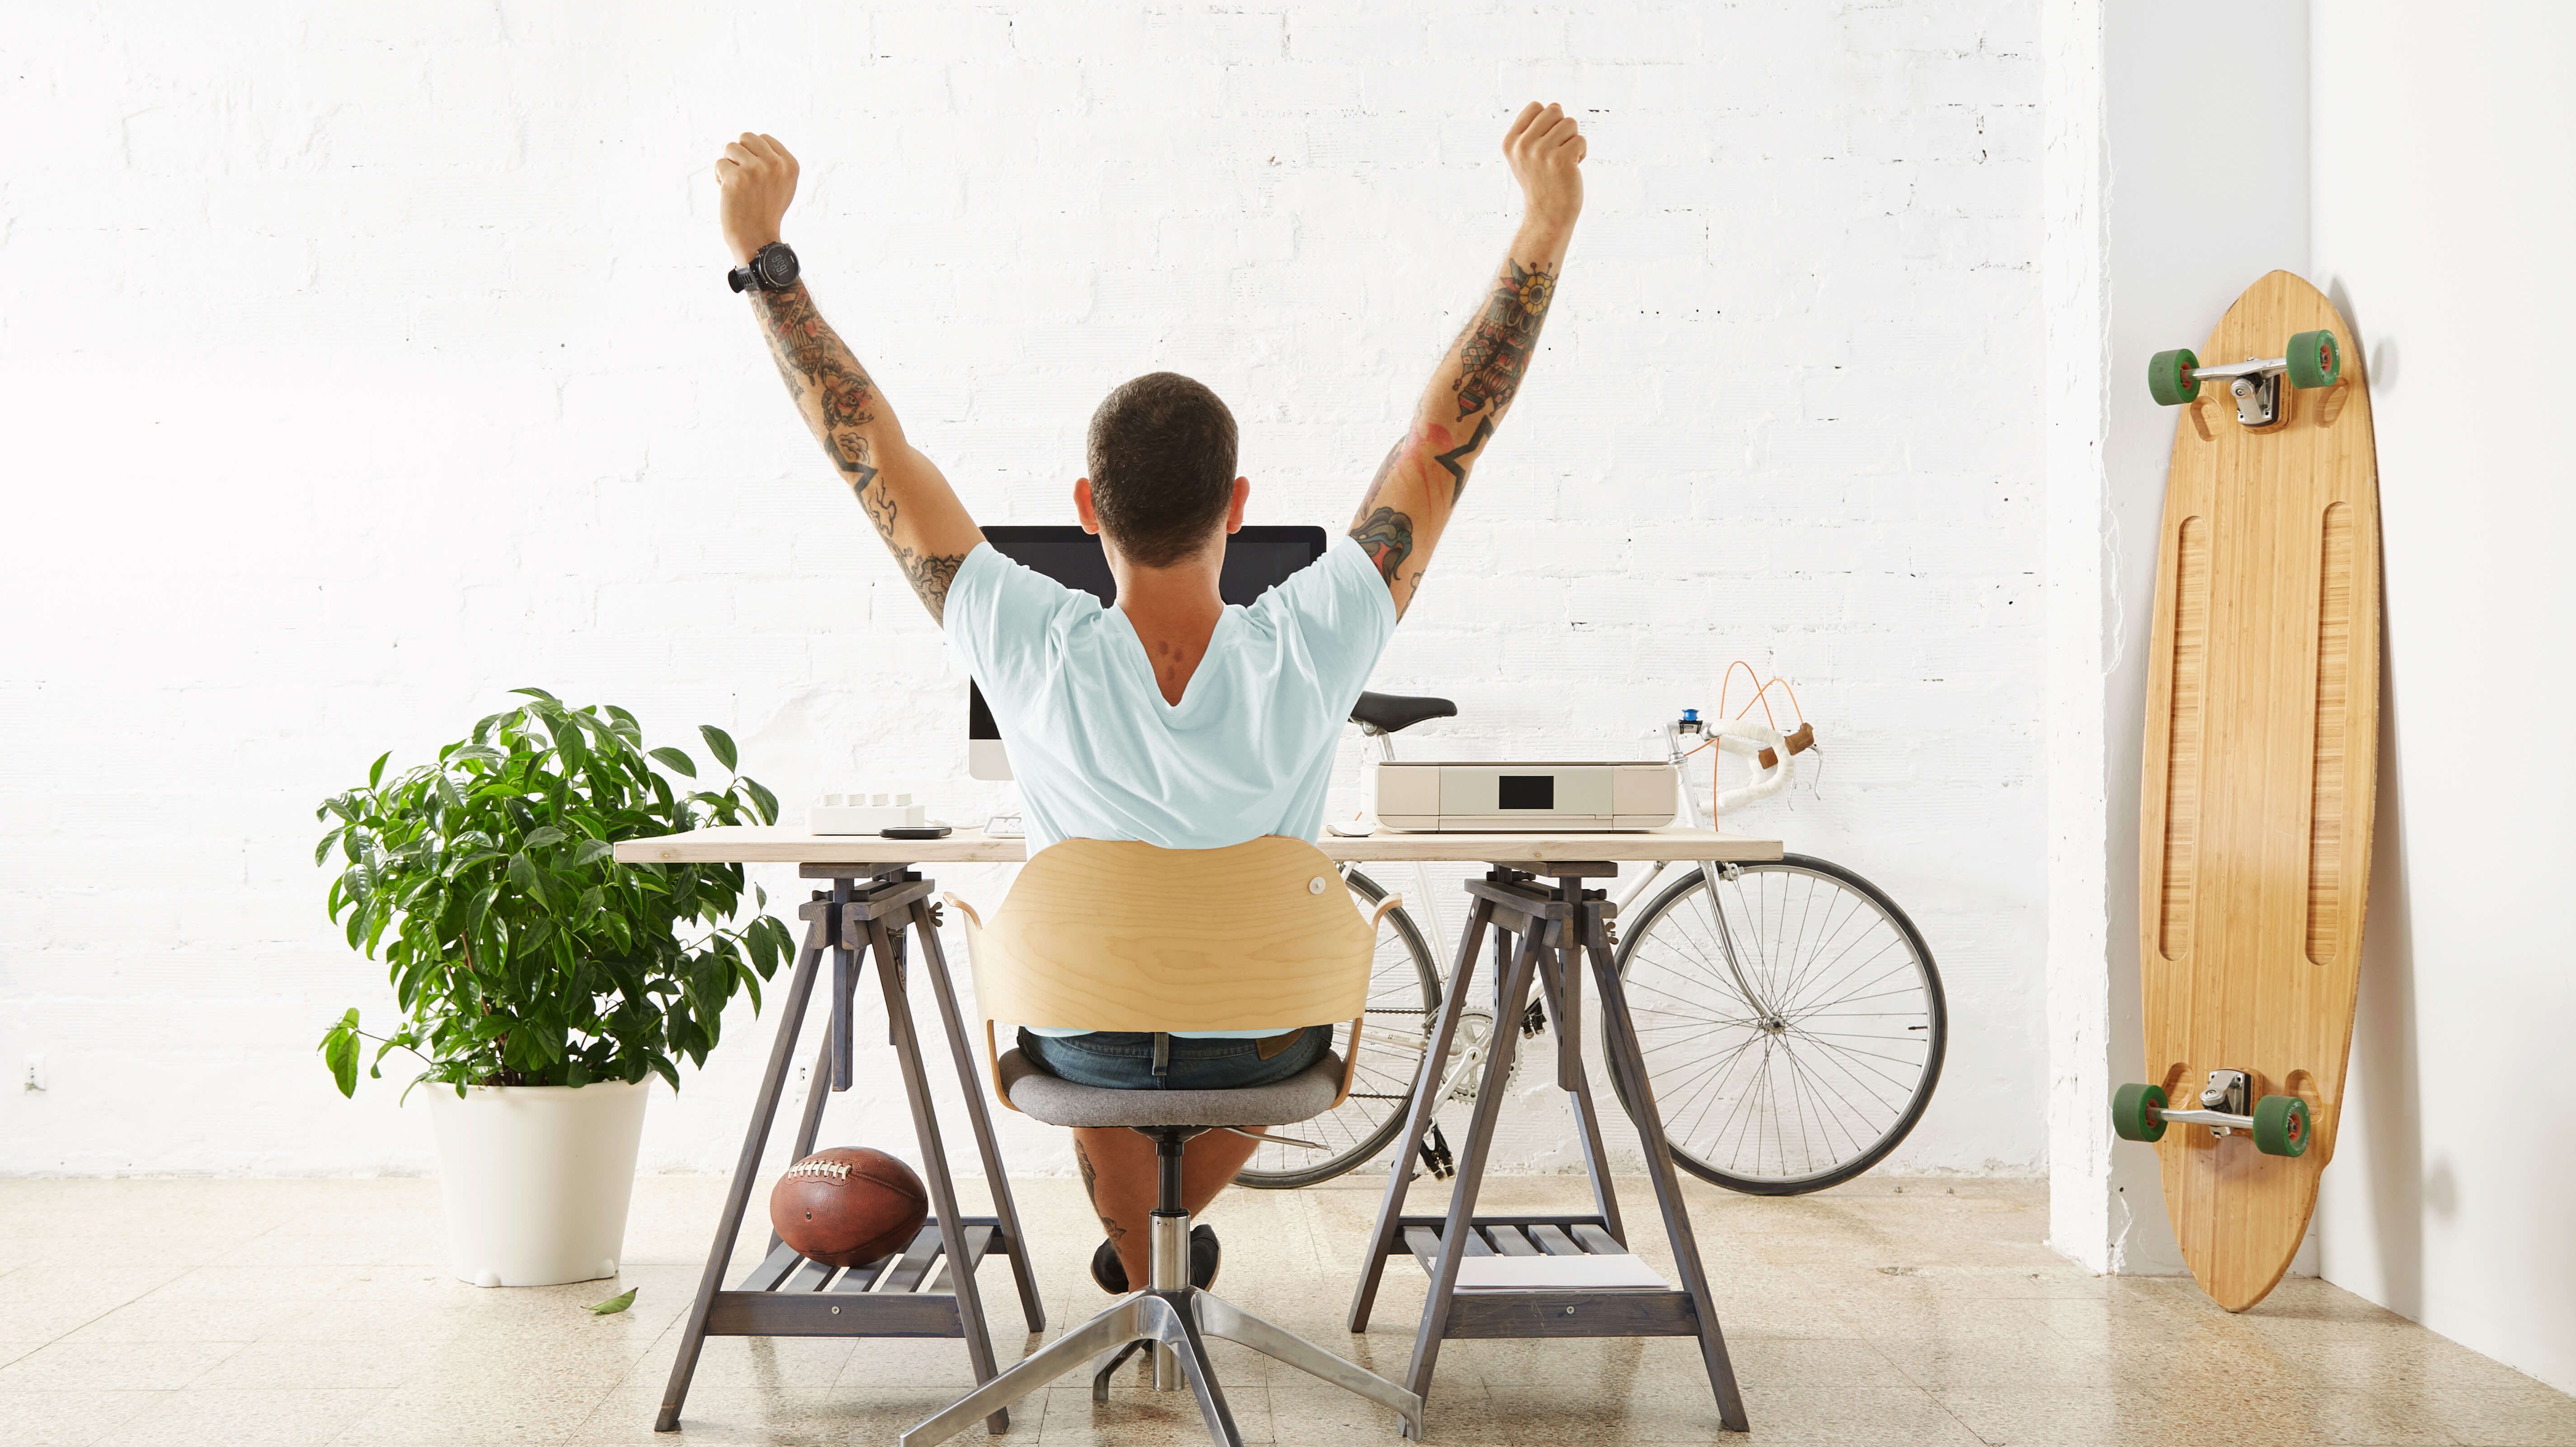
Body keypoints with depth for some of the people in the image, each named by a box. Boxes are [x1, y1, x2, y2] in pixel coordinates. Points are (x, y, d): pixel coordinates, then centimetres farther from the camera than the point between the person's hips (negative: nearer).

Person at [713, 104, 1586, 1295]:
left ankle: (1141, 1264, 50)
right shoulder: (1309, 653, -31)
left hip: (1084, 1045, 0)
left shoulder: (1035, 657, -32)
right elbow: (1449, 433, -24)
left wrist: (763, 254, -20)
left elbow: (868, 446, -25)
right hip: (1267, 1046, 1)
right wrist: (1545, 225, -21)